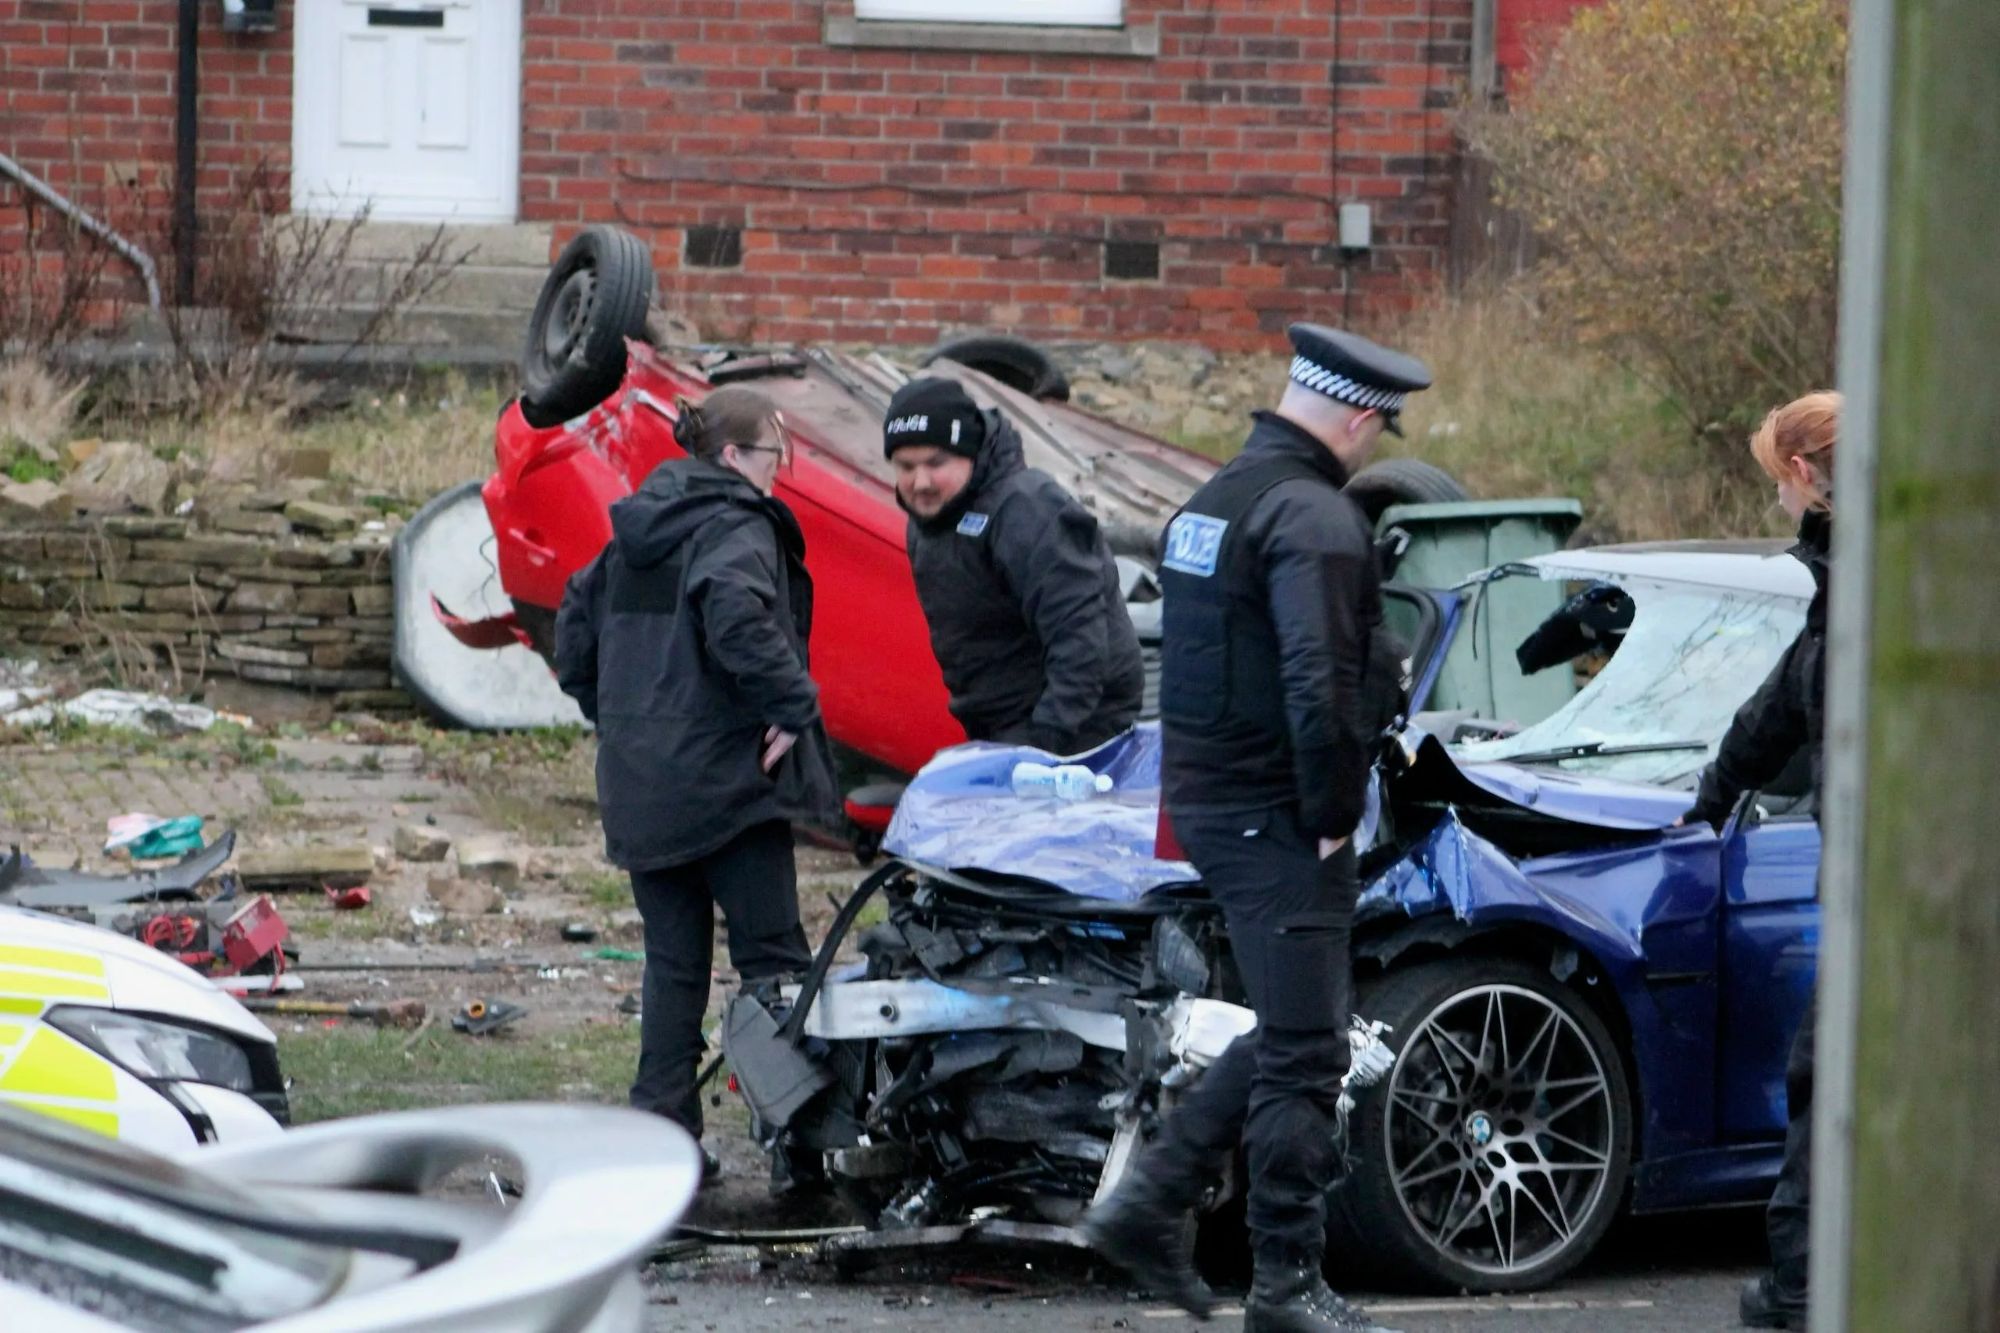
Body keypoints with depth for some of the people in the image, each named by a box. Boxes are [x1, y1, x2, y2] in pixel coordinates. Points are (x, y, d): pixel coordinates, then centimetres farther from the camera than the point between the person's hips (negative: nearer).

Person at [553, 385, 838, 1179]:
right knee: (771, 957, -3)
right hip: (725, 775, -7)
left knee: (673, 961, 12)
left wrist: (613, 717, 24)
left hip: (638, 782, 8)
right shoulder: (736, 527, -11)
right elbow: (736, 617, -30)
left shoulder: (637, 534, 15)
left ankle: (661, 1123, 8)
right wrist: (793, 704, -21)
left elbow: (574, 628, 21)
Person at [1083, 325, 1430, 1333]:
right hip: (1274, 819, -10)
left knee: (1288, 1036, 18)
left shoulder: (1213, 501, 14)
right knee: (1304, 1055, -2)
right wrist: (1331, 815, -16)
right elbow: (1317, 684, -26)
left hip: (1201, 798, 10)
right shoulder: (1314, 516, -17)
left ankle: (1149, 1206, 14)